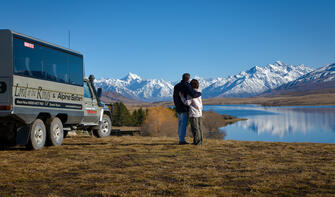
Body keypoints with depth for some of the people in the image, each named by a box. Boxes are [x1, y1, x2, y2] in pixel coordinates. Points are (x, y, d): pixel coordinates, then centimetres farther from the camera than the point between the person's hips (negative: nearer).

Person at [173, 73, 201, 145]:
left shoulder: (176, 86, 11)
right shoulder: (187, 86, -14)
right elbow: (193, 94, -27)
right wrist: (199, 93, -6)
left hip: (178, 109, 8)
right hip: (184, 108, -7)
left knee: (180, 124, 11)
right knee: (183, 124, -5)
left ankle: (181, 139, 13)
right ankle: (182, 140, -5)